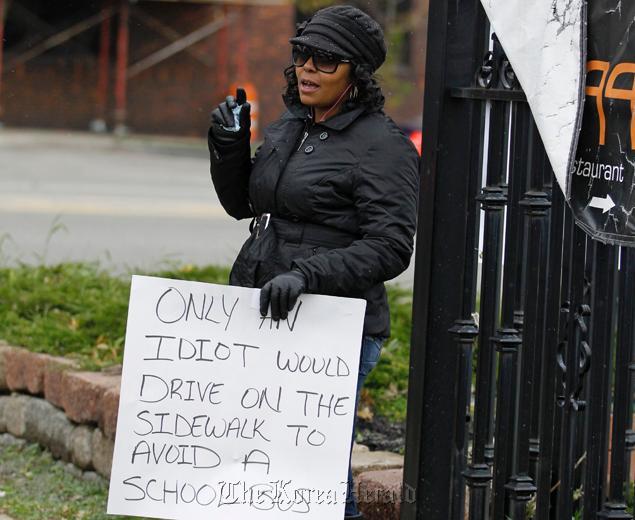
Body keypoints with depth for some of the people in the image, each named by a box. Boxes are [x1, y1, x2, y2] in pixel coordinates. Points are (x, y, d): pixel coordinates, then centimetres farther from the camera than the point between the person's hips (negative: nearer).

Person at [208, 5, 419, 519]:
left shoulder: (383, 145, -10)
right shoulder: (290, 126, 13)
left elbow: (390, 248, -18)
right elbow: (241, 203, 23)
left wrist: (307, 273, -28)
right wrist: (229, 146, 5)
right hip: (262, 319, 8)